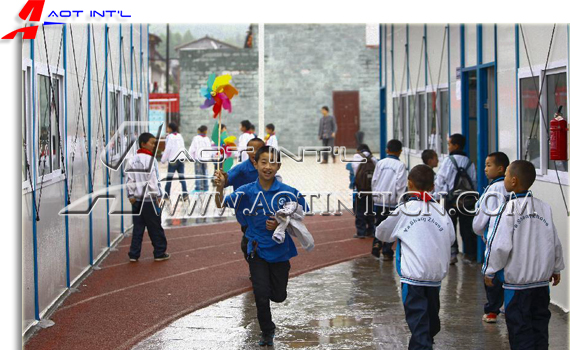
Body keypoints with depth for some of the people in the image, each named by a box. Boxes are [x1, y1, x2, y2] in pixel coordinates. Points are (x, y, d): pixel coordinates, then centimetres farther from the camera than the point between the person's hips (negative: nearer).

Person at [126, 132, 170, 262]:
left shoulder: (133, 160, 8)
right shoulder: (150, 160, -13)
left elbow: (130, 180, 6)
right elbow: (153, 180, -16)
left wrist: (131, 195, 9)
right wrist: (158, 195, -9)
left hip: (137, 199, 6)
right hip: (149, 199, -6)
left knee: (137, 227, 9)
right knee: (155, 228, 4)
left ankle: (134, 254, 8)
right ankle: (160, 253, 12)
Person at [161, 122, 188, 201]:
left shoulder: (170, 136, -9)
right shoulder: (180, 136, 10)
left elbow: (168, 149, -10)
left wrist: (163, 160, -2)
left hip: (173, 160, -6)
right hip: (181, 159, 6)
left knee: (169, 178, 0)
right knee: (182, 177, 5)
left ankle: (167, 195, 3)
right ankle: (185, 194, -1)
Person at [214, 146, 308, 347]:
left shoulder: (288, 193, -10)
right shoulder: (247, 192, -8)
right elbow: (221, 205, -13)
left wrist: (281, 225, -18)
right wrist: (220, 188, -32)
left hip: (280, 250, 1)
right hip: (258, 251, -1)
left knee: (279, 296, 10)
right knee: (262, 296, -1)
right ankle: (267, 333, 23)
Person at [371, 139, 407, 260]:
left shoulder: (380, 163, 3)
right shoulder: (400, 165, -7)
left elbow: (374, 181, 6)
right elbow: (400, 185, -10)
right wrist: (400, 201, -4)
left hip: (378, 200, 3)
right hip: (392, 200, -3)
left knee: (379, 223, 16)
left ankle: (377, 243, -3)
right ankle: (387, 252, 7)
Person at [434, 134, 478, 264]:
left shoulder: (448, 161, -8)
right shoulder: (469, 163, 4)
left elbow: (440, 181, -7)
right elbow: (474, 181, 5)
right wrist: (472, 197, 13)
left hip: (451, 199, -4)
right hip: (467, 199, 4)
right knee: (467, 227, 9)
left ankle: (452, 253, 0)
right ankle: (470, 254, 12)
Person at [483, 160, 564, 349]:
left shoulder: (507, 210, -15)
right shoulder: (545, 208, 2)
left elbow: (499, 246, -17)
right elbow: (555, 243, 9)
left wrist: (489, 271, -3)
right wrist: (556, 268, 23)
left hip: (517, 284, -5)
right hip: (542, 280, 5)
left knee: (520, 329, 3)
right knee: (540, 327, 14)